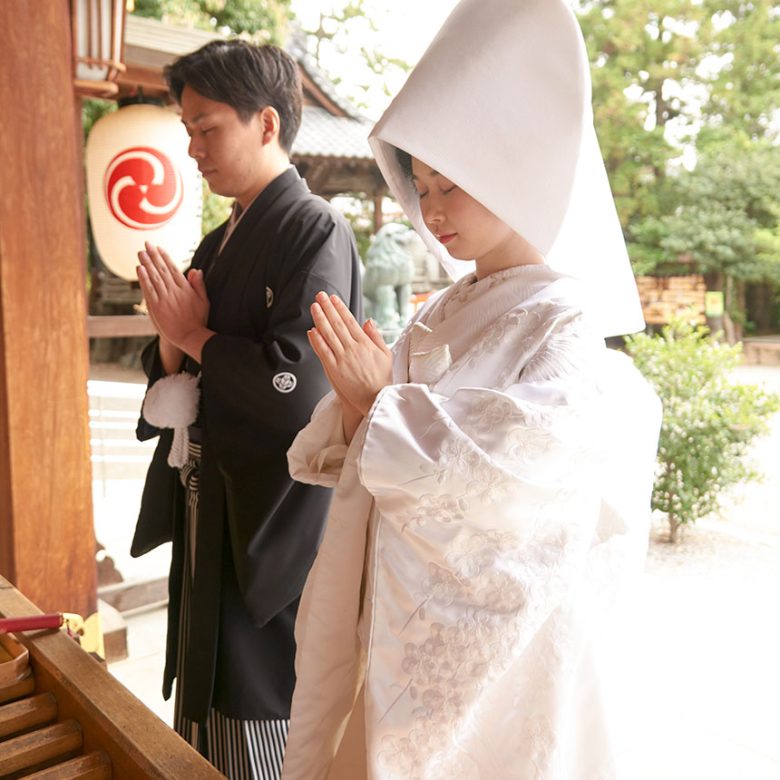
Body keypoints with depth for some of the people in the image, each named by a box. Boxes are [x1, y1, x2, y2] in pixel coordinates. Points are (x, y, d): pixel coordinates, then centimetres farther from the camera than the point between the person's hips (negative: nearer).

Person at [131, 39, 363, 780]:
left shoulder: (316, 232, -13)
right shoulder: (218, 244, 12)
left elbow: (297, 387, -25)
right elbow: (175, 387, 14)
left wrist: (197, 337, -11)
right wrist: (172, 341, -8)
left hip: (272, 531, -8)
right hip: (208, 520, 8)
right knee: (208, 706, 22)